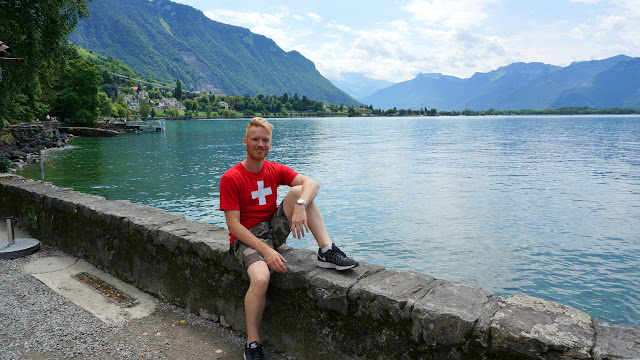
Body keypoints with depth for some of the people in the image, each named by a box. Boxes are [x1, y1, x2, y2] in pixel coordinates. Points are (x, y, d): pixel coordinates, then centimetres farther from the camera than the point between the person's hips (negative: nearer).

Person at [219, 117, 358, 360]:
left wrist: (300, 205, -35)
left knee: (298, 191, -15)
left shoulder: (275, 170, 3)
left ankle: (327, 251, -20)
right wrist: (266, 250, -25)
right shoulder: (231, 178, -12)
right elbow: (233, 225, -16)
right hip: (247, 237, -5)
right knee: (261, 278, -34)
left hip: (273, 228, 5)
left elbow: (311, 183, -13)